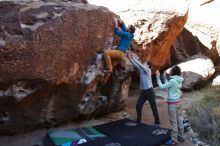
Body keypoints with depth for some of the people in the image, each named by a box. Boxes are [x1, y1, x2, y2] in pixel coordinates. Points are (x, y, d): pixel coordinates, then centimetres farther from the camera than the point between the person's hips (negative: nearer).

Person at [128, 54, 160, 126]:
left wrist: (133, 58, -15)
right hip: (143, 91, 7)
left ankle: (157, 122, 12)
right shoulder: (141, 70, 11)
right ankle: (138, 120, 22)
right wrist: (130, 58, -7)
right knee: (138, 106, 7)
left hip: (149, 91, -7)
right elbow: (135, 65, 4)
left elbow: (139, 64, -18)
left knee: (154, 107, 2)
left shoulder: (148, 70, -9)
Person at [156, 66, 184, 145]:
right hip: (178, 102, 9)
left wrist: (158, 77, -10)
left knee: (173, 122, -1)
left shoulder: (173, 81, -21)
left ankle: (174, 140, 7)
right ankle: (181, 137, 27)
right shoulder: (179, 80, 6)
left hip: (172, 103, -9)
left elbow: (161, 86, -17)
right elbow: (168, 85, 15)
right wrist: (164, 77, 15)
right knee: (179, 120, 16)